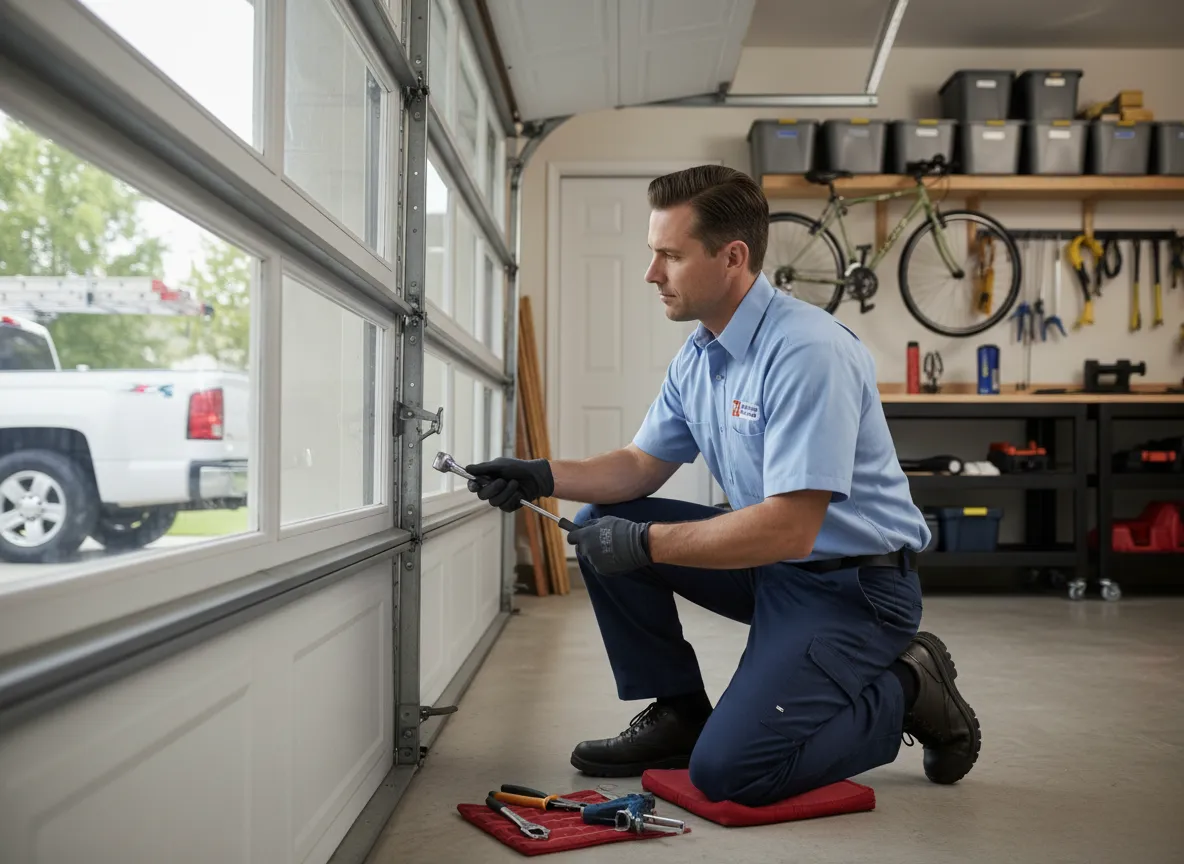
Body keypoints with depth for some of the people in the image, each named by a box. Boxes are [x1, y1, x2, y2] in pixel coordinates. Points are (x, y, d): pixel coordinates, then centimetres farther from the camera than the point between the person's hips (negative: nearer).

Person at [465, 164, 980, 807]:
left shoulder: (807, 351, -25)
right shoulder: (699, 354, 5)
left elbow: (789, 529, -30)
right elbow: (643, 464, 12)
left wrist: (644, 543, -25)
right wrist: (544, 477, -5)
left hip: (852, 585, -9)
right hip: (772, 563, 9)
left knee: (727, 770, -19)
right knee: (601, 524, 0)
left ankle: (907, 691, 4)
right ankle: (678, 713, 11)